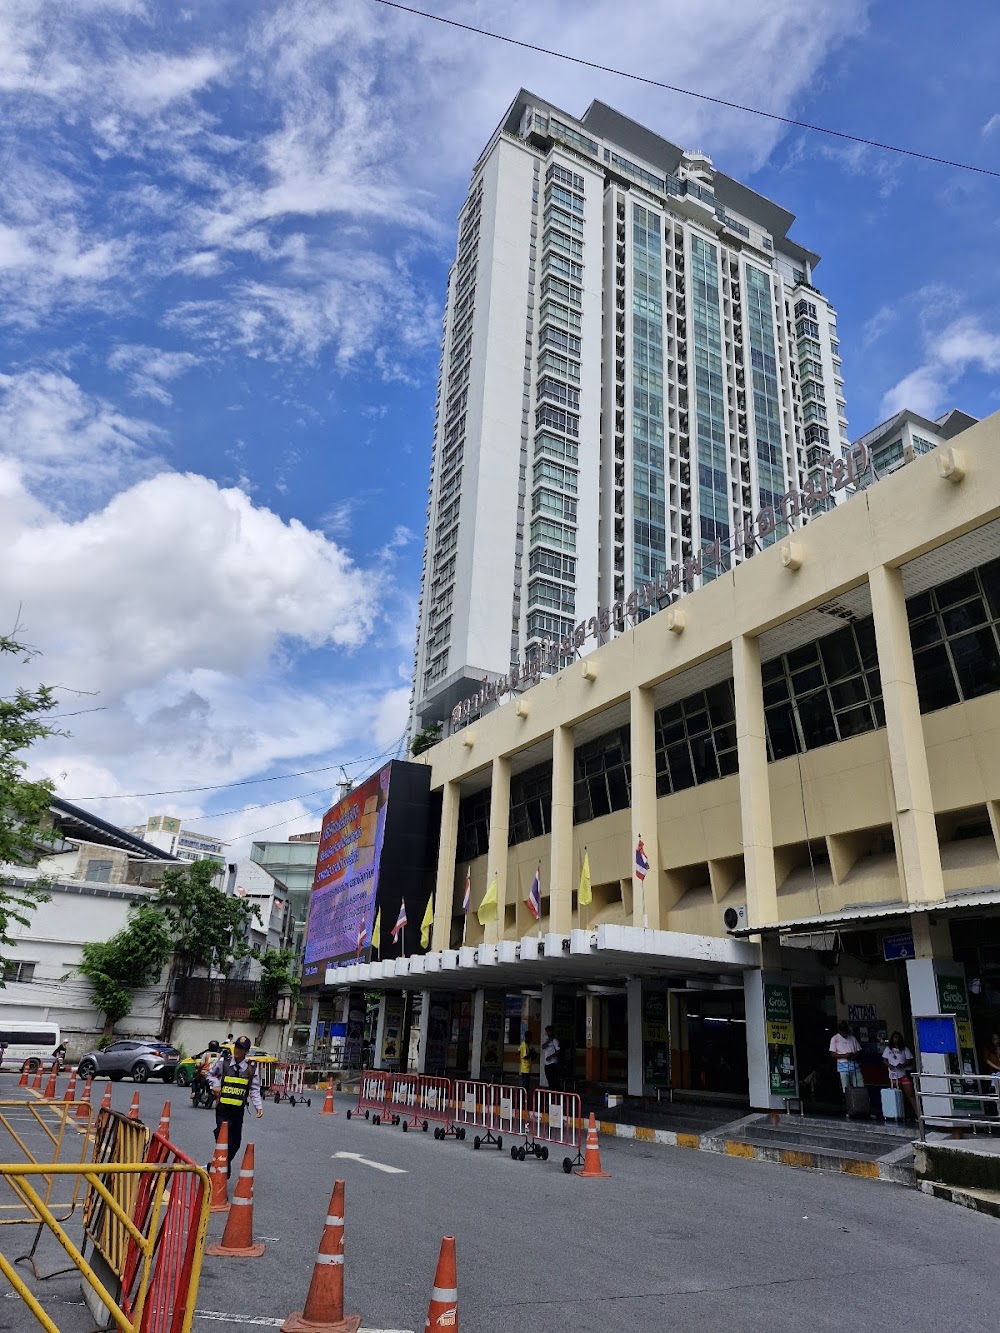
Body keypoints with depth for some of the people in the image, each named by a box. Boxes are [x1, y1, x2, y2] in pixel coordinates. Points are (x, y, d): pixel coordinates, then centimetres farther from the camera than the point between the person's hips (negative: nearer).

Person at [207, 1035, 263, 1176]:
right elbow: (211, 1074, 14)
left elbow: (255, 1089, 1)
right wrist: (215, 1085, -6)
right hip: (222, 1108, -2)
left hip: (238, 1110, 2)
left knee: (235, 1143, 13)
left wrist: (258, 1106, -11)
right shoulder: (223, 1062, -4)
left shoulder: (251, 1068, -2)